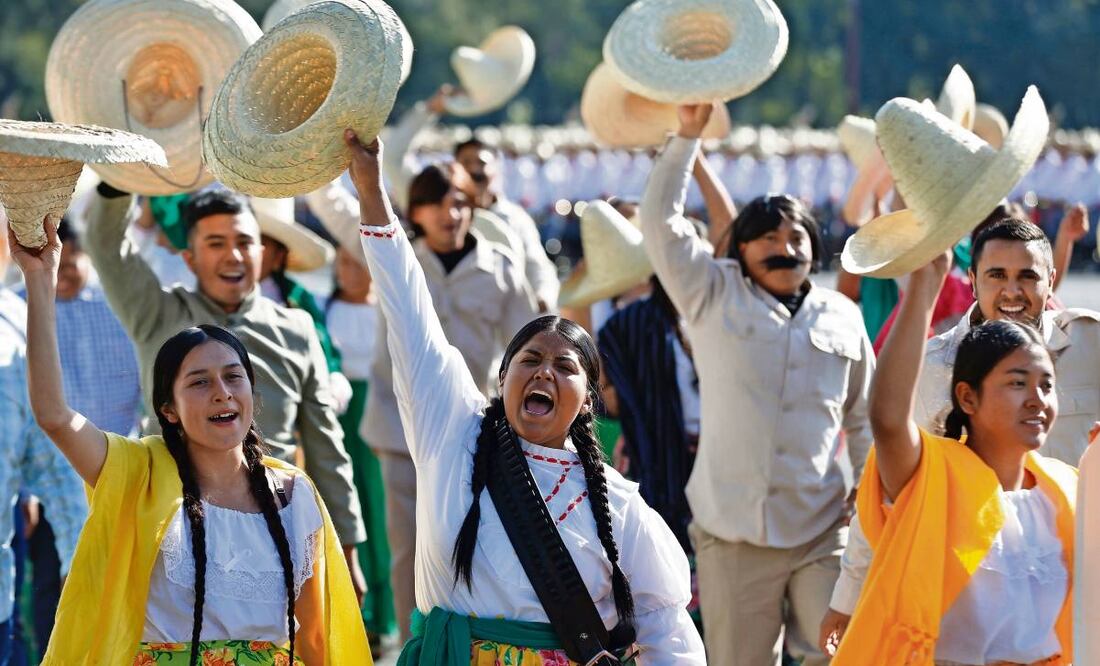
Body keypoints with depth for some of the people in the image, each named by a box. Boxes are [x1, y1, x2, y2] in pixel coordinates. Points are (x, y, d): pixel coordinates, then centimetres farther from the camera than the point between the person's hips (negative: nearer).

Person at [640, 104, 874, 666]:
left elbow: (863, 419, 20)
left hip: (822, 532, 1)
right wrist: (687, 135, -6)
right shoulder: (715, 297, 7)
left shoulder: (842, 317, 13)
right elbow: (660, 220, -2)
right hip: (733, 535, -1)